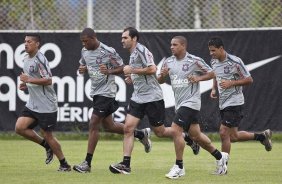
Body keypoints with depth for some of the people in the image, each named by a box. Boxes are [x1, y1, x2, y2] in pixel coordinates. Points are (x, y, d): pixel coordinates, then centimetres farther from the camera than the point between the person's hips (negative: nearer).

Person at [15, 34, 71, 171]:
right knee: (19, 128, -5)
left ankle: (64, 164, 12)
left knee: (47, 135, -4)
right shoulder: (26, 59, 12)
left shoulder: (39, 59, -16)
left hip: (46, 106, -9)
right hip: (32, 104, 9)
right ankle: (46, 145, 13)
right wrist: (25, 85, 7)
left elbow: (48, 80, -23)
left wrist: (28, 80, -21)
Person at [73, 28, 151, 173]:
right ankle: (141, 134, 34)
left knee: (93, 124, -13)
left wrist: (109, 71, -29)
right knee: (108, 126, 15)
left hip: (106, 92, -9)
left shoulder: (108, 52, -16)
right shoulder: (84, 51, 5)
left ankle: (87, 163, -9)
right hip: (96, 92, 9)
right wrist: (82, 69, -4)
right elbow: (83, 65, 21)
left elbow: (122, 68, -10)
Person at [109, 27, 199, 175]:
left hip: (152, 97, -8)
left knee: (160, 132, 2)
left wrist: (132, 70, -17)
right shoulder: (132, 54, 16)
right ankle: (125, 164, -9)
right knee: (128, 128, -6)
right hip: (138, 98, 8)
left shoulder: (141, 50, -13)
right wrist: (132, 78, 10)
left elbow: (152, 69, -24)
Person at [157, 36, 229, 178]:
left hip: (191, 102, -7)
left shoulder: (194, 61, -10)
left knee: (176, 129, -18)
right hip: (179, 103, 7)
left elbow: (211, 73, -2)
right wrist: (162, 75, -10)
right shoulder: (168, 62, 7)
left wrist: (198, 78, -18)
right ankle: (220, 157, 30)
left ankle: (179, 167, -10)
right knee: (195, 135, 12)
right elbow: (160, 81, 12)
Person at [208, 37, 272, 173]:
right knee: (233, 137, 12)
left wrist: (231, 83, -21)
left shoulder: (235, 62, -15)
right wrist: (214, 89, 6)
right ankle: (262, 136, 32)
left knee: (224, 133, -13)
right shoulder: (214, 62, 6)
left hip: (234, 102, -8)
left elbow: (249, 80, -10)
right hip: (223, 104, 8)